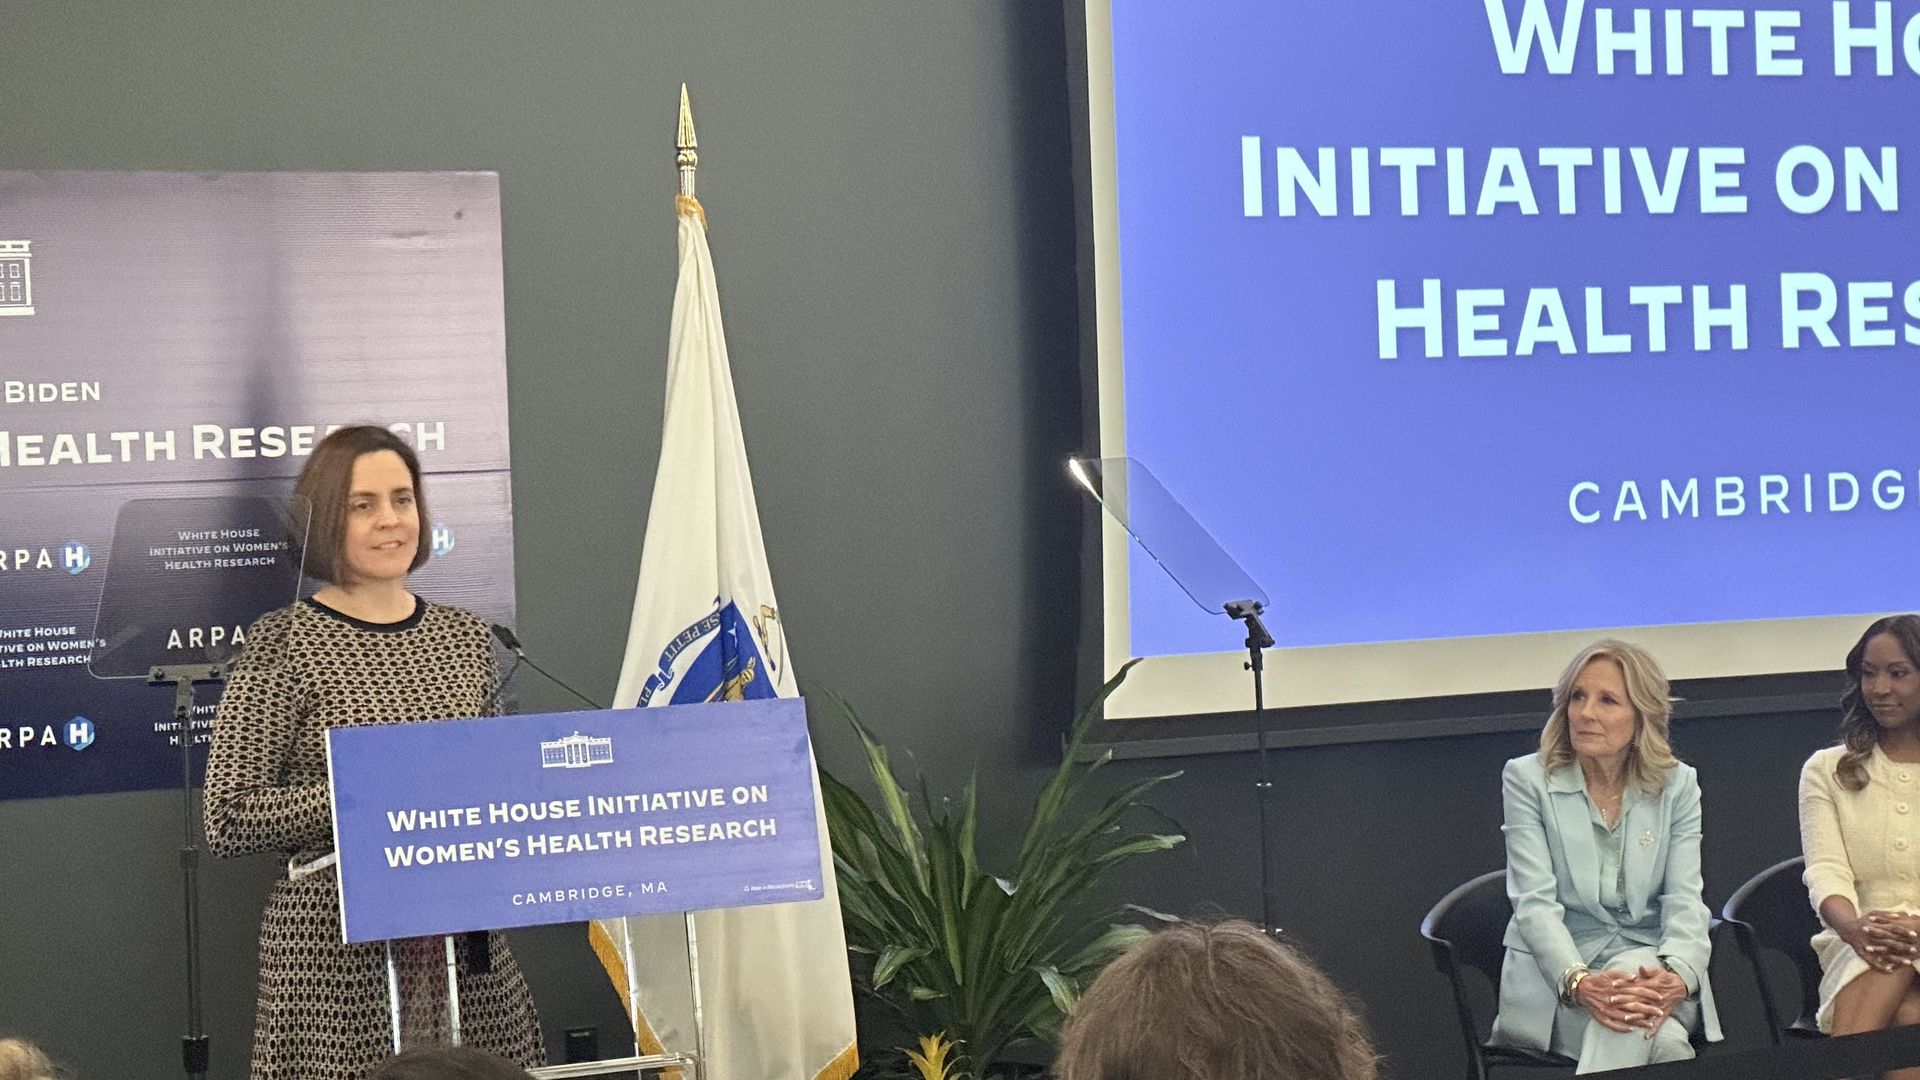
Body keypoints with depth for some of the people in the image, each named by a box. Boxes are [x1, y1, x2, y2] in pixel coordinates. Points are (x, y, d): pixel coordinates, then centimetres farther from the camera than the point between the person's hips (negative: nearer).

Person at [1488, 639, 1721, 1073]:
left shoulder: (1678, 785, 8)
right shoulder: (1527, 779, 1)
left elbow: (1684, 899, -3)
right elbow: (1535, 903, -9)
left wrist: (1676, 976, -26)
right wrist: (1580, 983, -28)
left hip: (1649, 963, 3)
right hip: (1555, 980, -2)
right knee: (1665, 1043, -33)